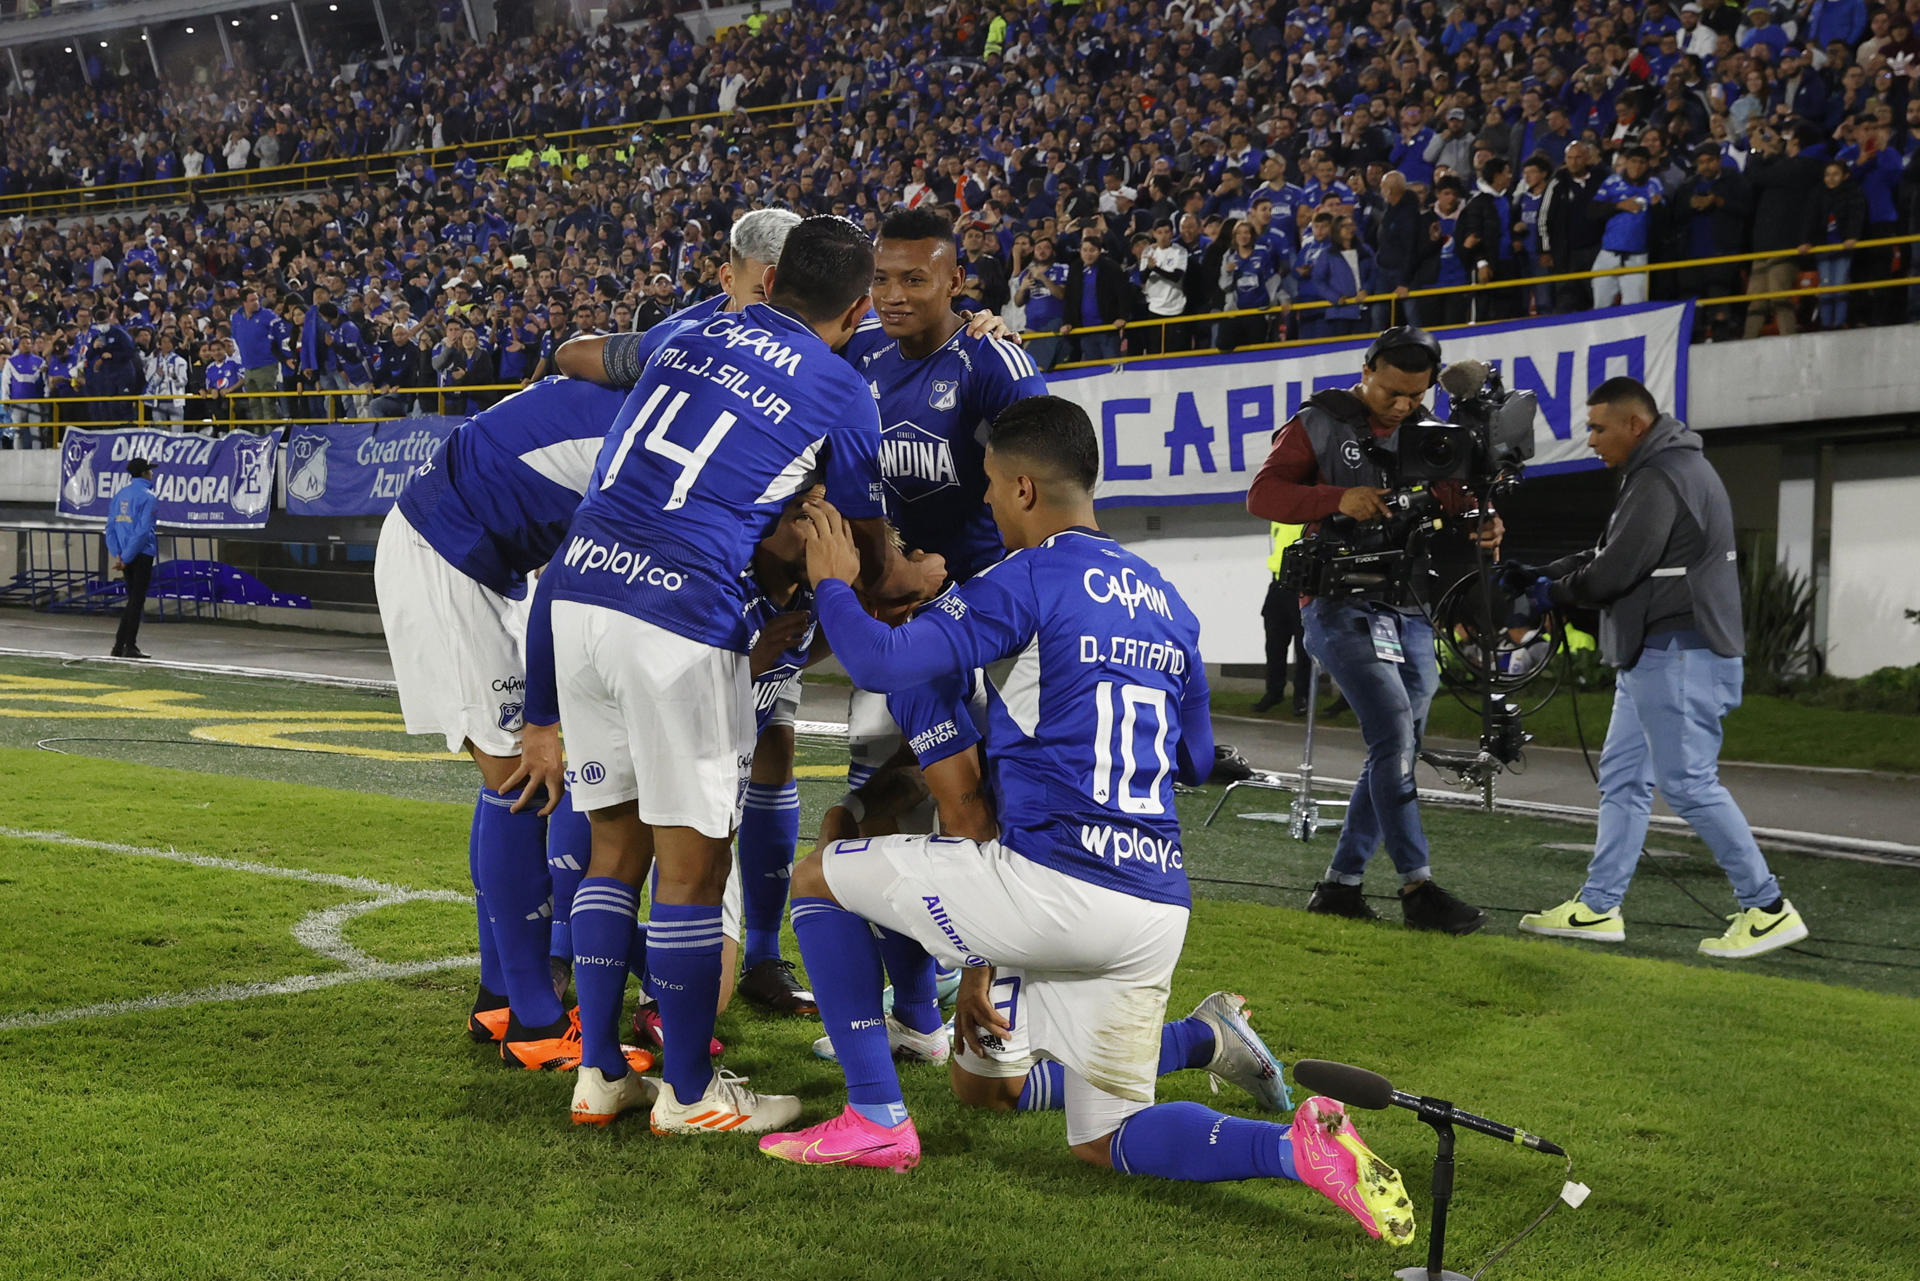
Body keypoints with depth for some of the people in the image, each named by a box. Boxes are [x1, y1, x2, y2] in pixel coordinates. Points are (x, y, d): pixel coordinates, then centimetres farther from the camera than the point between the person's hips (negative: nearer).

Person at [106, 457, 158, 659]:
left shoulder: (120, 496, 13)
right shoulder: (148, 497, -10)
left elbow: (111, 527, 9)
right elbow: (143, 531, -18)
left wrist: (117, 555, 2)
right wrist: (126, 558, -14)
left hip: (127, 556, 7)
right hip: (142, 554, -7)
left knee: (133, 600, 15)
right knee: (137, 601, -3)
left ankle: (119, 645, 13)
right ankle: (130, 646, -4)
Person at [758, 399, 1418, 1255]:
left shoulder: (1029, 579, -4)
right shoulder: (1166, 601, 18)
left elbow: (884, 662, -11)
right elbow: (1194, 760, 27)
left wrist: (832, 585, 8)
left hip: (1051, 884, -7)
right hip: (1156, 908, 7)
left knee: (818, 876, 13)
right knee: (1105, 1142, 17)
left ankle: (876, 1118, 9)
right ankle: (1295, 1146, -9)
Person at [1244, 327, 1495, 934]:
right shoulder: (1319, 424, -1)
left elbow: (1454, 502, 15)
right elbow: (1263, 494, -9)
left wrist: (1483, 525, -9)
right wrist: (1338, 499, -24)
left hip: (1411, 611, 7)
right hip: (1343, 605, -6)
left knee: (1398, 752, 7)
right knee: (1394, 737, -18)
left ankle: (1340, 884, 16)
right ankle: (1418, 887, -15)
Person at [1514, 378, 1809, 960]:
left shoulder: (1661, 479, -16)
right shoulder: (1664, 470, 19)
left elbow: (1616, 569, -20)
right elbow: (1607, 555, 21)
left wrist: (1555, 593, -3)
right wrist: (1534, 576, 14)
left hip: (1680, 655, -11)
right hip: (1653, 655, 11)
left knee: (1689, 781, -9)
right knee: (1622, 776, 11)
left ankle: (1767, 910, -4)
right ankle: (1598, 907, 15)